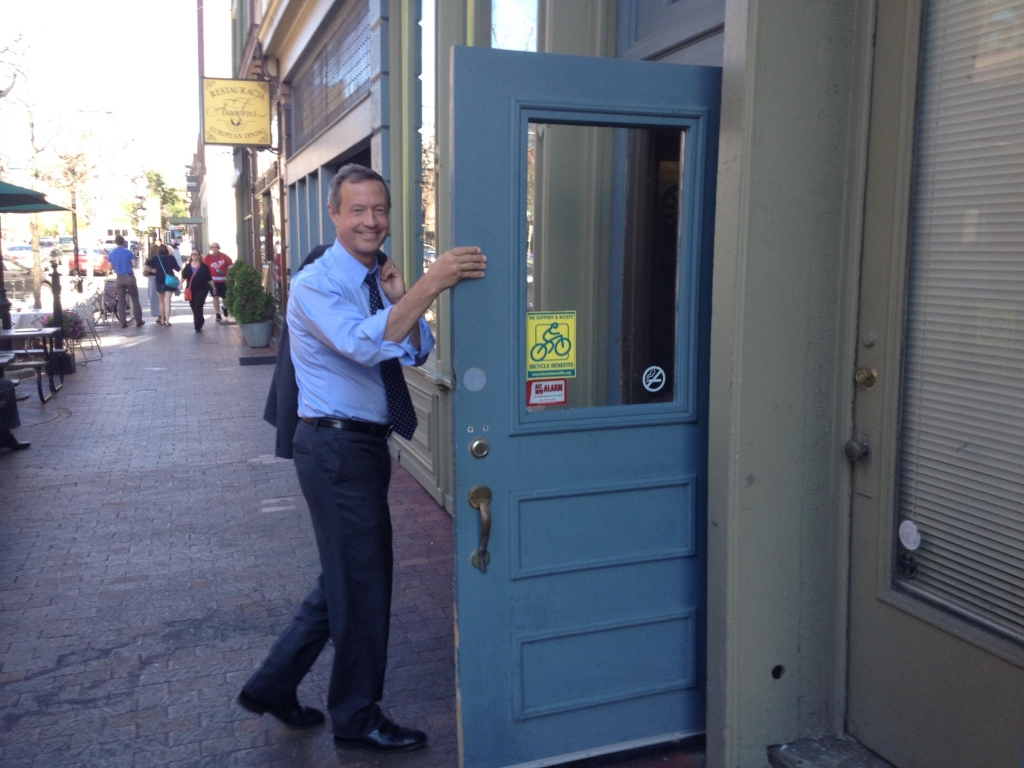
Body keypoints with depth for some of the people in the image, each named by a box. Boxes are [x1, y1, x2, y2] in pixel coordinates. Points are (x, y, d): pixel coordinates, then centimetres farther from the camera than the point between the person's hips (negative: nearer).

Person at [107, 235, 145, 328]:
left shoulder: (111, 254, 1)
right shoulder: (129, 252, -6)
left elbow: (110, 267, 5)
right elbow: (134, 265, -5)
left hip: (119, 278, 2)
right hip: (129, 277, -2)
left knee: (121, 301, 7)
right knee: (135, 300, 4)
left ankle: (123, 322, 5)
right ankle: (139, 321, 4)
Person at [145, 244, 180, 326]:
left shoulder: (156, 258, 0)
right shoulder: (171, 257, 0)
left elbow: (147, 264, -7)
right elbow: (177, 268, 2)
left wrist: (152, 269, 9)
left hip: (159, 281, 1)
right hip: (169, 281, -1)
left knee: (162, 301, 16)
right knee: (167, 301, -5)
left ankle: (162, 320, 23)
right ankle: (167, 320, -14)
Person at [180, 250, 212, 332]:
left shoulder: (204, 267, -3)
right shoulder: (188, 266, 6)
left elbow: (209, 279, 0)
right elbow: (183, 276, 8)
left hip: (201, 289, -4)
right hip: (191, 290, 4)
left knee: (198, 307, -11)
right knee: (194, 308, 11)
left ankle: (198, 326, -9)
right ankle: (200, 321, 34)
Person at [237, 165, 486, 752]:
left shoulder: (379, 281, 11)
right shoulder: (316, 284, -14)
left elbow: (418, 352, 5)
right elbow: (365, 344, -31)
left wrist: (400, 299, -10)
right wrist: (429, 286, -37)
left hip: (365, 444, 9)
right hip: (336, 445, -9)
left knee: (348, 577, 18)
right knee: (362, 581, 2)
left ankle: (274, 685, 34)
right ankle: (357, 717, 22)